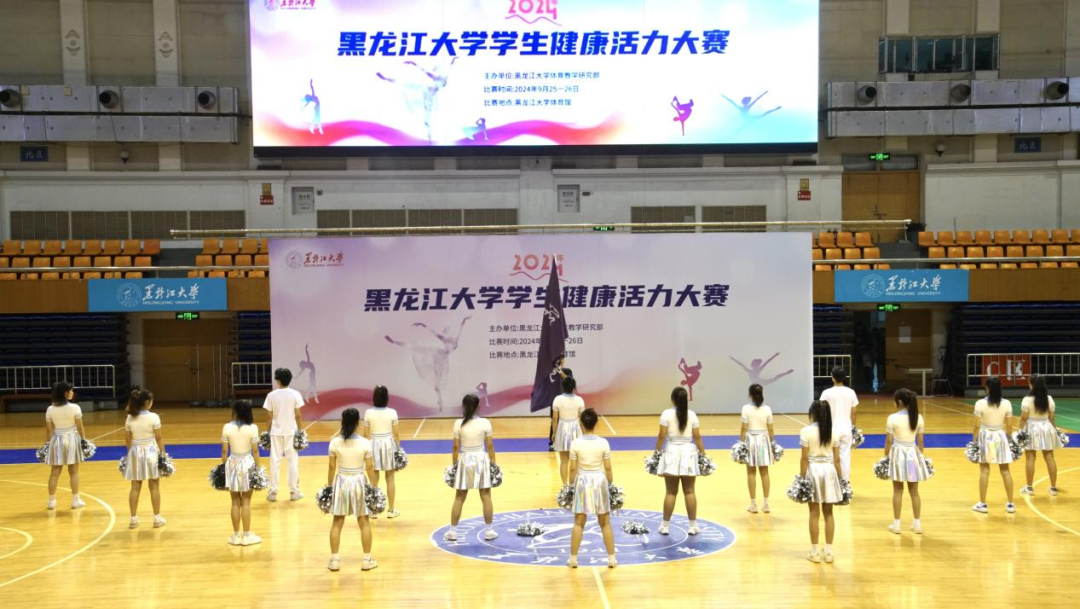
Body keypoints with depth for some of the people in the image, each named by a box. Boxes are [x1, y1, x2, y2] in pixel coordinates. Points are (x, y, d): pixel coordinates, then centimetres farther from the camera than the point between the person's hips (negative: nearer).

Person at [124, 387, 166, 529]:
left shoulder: (130, 418, -2)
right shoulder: (153, 417, -13)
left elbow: (127, 440, 4)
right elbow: (158, 438, -10)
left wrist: (130, 452, 16)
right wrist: (163, 453, -1)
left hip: (135, 452, 3)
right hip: (151, 452, -3)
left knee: (135, 487, 9)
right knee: (154, 486, 7)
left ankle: (133, 519, 14)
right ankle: (157, 518, 12)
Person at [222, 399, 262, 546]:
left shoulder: (227, 427, -8)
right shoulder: (252, 428, -11)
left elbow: (224, 451, -3)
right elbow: (255, 451, -8)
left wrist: (223, 466, 9)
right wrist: (258, 468, 2)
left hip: (232, 464, 1)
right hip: (247, 464, -1)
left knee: (235, 502, 10)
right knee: (246, 502, 8)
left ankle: (236, 535, 17)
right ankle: (246, 535, 12)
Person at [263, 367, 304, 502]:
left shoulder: (272, 395, -5)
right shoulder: (295, 394, -7)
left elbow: (270, 417, -3)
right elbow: (298, 415, -6)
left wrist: (268, 431, 8)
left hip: (276, 432, 1)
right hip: (291, 431, 0)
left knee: (275, 461, 7)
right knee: (293, 461, 7)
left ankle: (273, 492, 10)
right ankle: (294, 491, 10)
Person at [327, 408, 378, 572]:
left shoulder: (334, 442, -7)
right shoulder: (365, 443, -11)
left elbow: (332, 467, -2)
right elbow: (370, 468, -7)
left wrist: (329, 486, 9)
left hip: (341, 482, 1)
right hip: (359, 482, -1)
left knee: (337, 523, 11)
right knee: (364, 522, 10)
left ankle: (334, 560, 14)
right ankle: (367, 560, 14)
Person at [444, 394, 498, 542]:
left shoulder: (458, 424, -7)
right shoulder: (485, 423, -8)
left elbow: (456, 447, -4)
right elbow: (490, 446, -4)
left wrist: (454, 464, 6)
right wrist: (493, 463, 5)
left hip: (465, 460, 1)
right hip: (481, 459, -1)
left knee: (459, 498, 10)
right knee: (486, 497, 9)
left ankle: (452, 532, 15)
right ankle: (488, 531, 14)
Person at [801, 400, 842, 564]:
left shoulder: (806, 431, -10)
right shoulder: (833, 431, 3)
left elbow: (805, 458, -11)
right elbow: (836, 458, 4)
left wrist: (802, 478, -5)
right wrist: (839, 477, 13)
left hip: (813, 470, -3)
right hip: (829, 470, 3)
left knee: (814, 513, 4)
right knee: (828, 512, 10)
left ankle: (815, 552, 9)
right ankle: (829, 551, 13)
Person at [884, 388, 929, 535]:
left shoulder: (892, 418, -12)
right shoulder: (918, 417, -1)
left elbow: (889, 441, -9)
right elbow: (920, 441, 4)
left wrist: (886, 457, 2)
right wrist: (921, 456, 15)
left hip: (898, 454, -3)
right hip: (913, 453, 3)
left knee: (898, 491, 7)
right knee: (914, 491, 11)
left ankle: (896, 524, 11)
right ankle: (917, 524, 15)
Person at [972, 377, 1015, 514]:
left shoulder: (980, 404, -12)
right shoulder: (1007, 404, -4)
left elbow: (977, 426, -10)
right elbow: (1009, 426, 1)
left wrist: (974, 441, 0)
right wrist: (1009, 439, 14)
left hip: (985, 436, -2)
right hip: (1001, 436, 2)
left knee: (984, 470, 5)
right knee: (1005, 471, 10)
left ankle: (982, 504, 9)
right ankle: (1010, 504, 15)